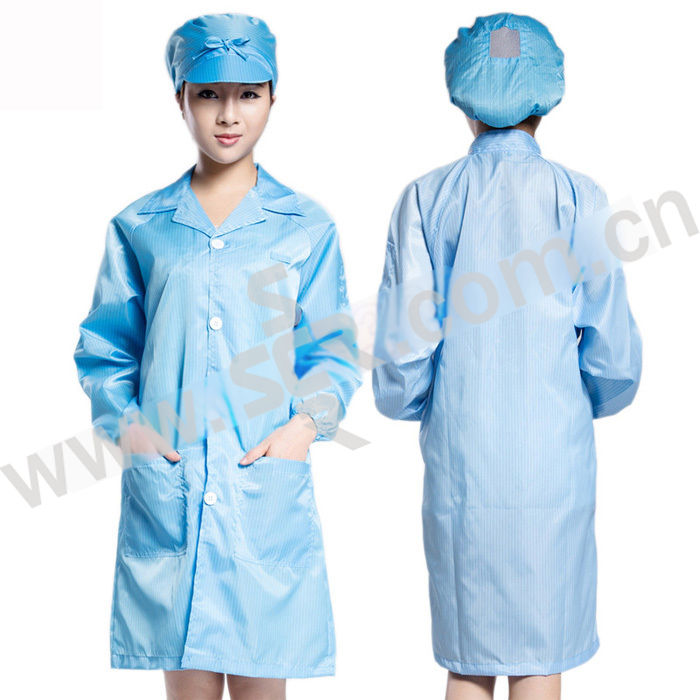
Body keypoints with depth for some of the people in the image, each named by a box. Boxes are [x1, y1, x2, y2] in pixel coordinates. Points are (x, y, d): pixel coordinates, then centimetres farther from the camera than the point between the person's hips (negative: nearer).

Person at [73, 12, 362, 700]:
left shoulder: (305, 226, 6)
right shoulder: (139, 226, 7)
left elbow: (332, 351, 7)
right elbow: (103, 350, 11)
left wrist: (308, 419, -10)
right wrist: (124, 421, -5)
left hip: (267, 485, 0)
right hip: (164, 493, 1)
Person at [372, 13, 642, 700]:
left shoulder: (425, 197, -1)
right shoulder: (576, 195, -4)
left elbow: (401, 346, -4)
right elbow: (614, 353, -2)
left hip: (459, 457, 2)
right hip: (554, 457, -1)